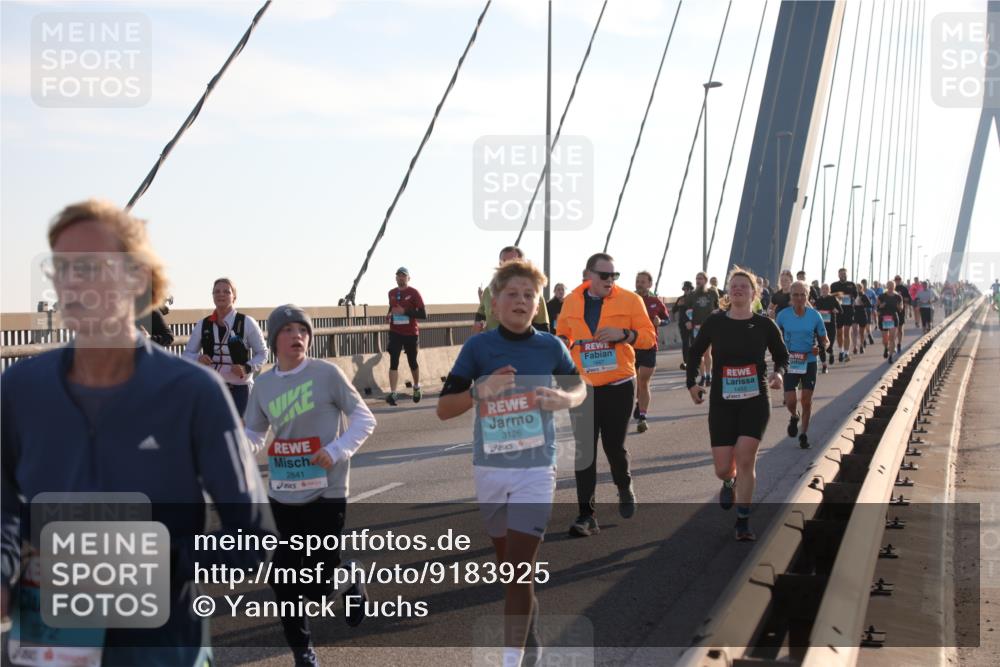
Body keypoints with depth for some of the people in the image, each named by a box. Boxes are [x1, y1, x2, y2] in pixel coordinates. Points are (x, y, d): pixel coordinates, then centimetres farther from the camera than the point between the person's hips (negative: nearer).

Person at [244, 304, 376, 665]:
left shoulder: (327, 373, -8)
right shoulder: (263, 385, 5)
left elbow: (364, 419, -4)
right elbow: (254, 433, 15)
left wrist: (337, 450, -17)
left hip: (325, 492, -4)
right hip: (282, 494, 4)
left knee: (318, 586, -1)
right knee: (284, 574, 3)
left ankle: (350, 579, 34)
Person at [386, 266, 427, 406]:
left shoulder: (414, 293, -8)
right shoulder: (391, 293, 7)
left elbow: (423, 314, -14)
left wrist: (405, 312, -22)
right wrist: (390, 314, 3)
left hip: (411, 333, -3)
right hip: (395, 333, 3)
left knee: (412, 362, 12)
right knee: (393, 362, -10)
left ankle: (416, 388, 37)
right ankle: (393, 394, -15)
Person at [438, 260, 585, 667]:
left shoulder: (550, 346, -3)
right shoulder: (478, 347, -5)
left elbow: (580, 388, 13)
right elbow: (443, 409, -5)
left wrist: (565, 399, -11)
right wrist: (480, 391, -24)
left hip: (535, 470, -2)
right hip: (490, 469, 2)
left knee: (520, 567, -11)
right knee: (507, 562, 19)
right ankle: (529, 617, 47)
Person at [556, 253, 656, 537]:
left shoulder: (629, 300, -3)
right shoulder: (571, 302, 5)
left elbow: (649, 337, -3)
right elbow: (563, 334, 20)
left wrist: (623, 334, -20)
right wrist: (561, 343, -3)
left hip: (618, 386, -2)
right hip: (582, 387, 2)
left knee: (614, 445, 3)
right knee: (584, 451, -1)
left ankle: (625, 487, 36)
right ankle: (586, 515, 3)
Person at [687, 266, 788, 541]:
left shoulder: (765, 325, -2)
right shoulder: (715, 322, -2)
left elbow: (782, 356, 11)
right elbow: (695, 352, 12)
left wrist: (779, 373, -9)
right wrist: (692, 382, 2)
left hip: (755, 401, -1)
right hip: (722, 402, 1)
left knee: (745, 458, -16)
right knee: (723, 468, -1)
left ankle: (743, 522, -1)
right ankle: (729, 482, 40)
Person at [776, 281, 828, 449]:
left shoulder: (815, 316, -5)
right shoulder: (783, 315, -5)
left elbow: (825, 340, 4)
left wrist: (820, 348, -18)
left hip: (809, 363, 0)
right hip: (789, 363, 0)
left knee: (806, 400, 4)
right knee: (790, 401, -6)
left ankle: (803, 434, 21)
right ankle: (794, 417, 30)